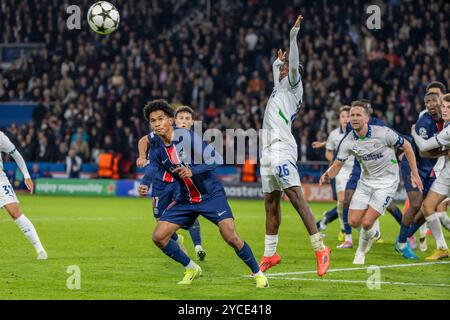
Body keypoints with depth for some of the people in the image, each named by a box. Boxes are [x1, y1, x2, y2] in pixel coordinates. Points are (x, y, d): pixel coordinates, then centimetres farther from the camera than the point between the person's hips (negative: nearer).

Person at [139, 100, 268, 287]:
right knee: (159, 237, -3)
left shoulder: (187, 137, -20)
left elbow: (217, 160, -21)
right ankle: (192, 269, 18)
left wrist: (192, 171, -35)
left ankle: (257, 273, 2)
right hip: (185, 199, 6)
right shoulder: (156, 146, -3)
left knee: (230, 237, -20)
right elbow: (153, 169, -9)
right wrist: (144, 186, -31)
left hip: (211, 194, -6)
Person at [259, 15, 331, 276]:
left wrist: (293, 37, -14)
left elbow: (293, 66, -13)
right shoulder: (280, 88, 26)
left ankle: (320, 249, -25)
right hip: (268, 151, 9)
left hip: (281, 148, -9)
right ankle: (270, 255, 17)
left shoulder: (294, 86, 6)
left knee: (295, 196, -18)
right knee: (271, 202, 11)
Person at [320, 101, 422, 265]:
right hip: (366, 181, 4)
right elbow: (337, 165, -6)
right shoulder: (348, 142, -10)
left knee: (366, 223, -15)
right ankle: (374, 232, 31)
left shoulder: (383, 133, -21)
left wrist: (414, 174, -5)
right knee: (353, 221, -4)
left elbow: (406, 146, -7)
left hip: (387, 182, -4)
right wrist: (328, 175, -30)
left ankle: (361, 251, 17)